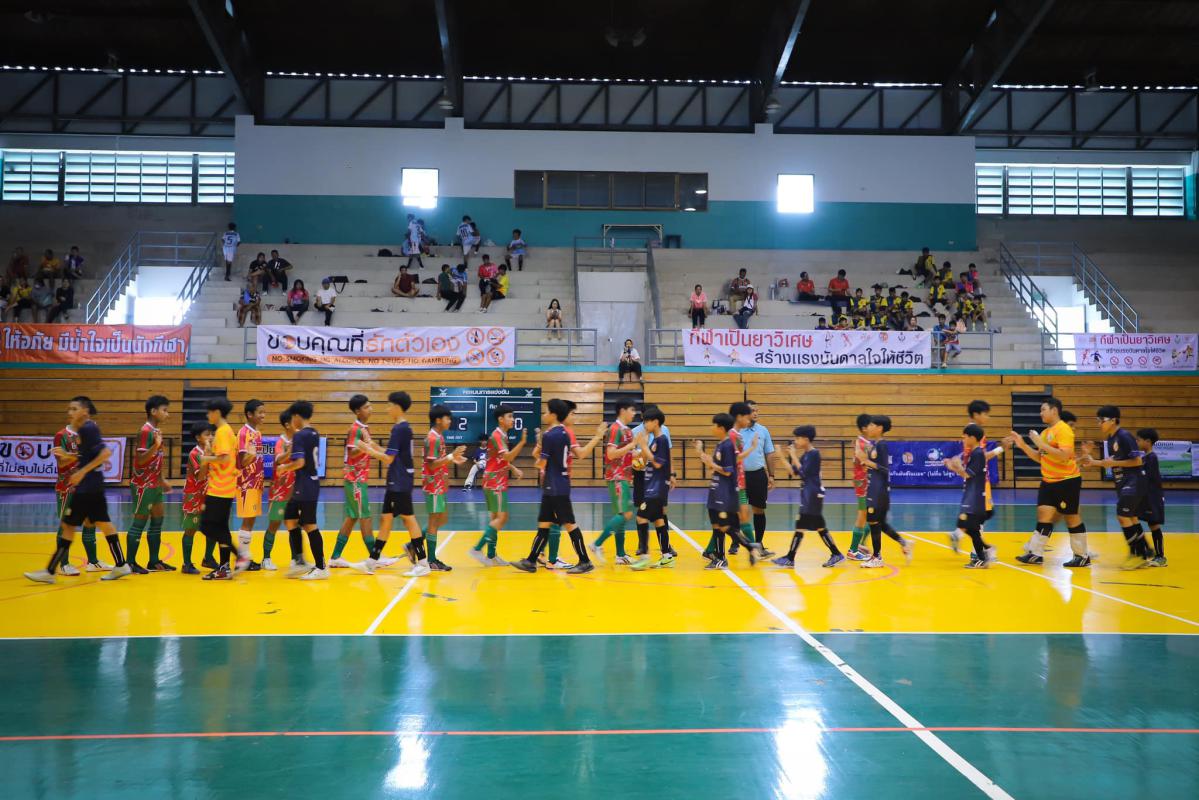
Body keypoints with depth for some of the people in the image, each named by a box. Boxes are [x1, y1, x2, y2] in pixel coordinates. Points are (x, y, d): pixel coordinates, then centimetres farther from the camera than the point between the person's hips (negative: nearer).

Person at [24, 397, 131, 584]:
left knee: (67, 525, -3)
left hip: (86, 487, -10)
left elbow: (105, 453, -24)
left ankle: (50, 572, 3)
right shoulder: (88, 428, 13)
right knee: (103, 523, 11)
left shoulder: (87, 429, -15)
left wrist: (82, 472, -22)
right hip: (94, 485, 10)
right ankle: (121, 565, 13)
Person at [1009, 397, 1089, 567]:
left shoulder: (1064, 430, -15)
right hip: (1048, 482, 8)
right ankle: (1035, 553, 4)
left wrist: (1041, 443, -26)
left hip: (1067, 481, -8)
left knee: (1072, 518, 2)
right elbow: (1040, 457, 17)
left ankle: (1082, 556, 15)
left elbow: (1064, 455, -27)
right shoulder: (1045, 432, 11)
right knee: (1043, 515, 2)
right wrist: (1022, 445, 7)